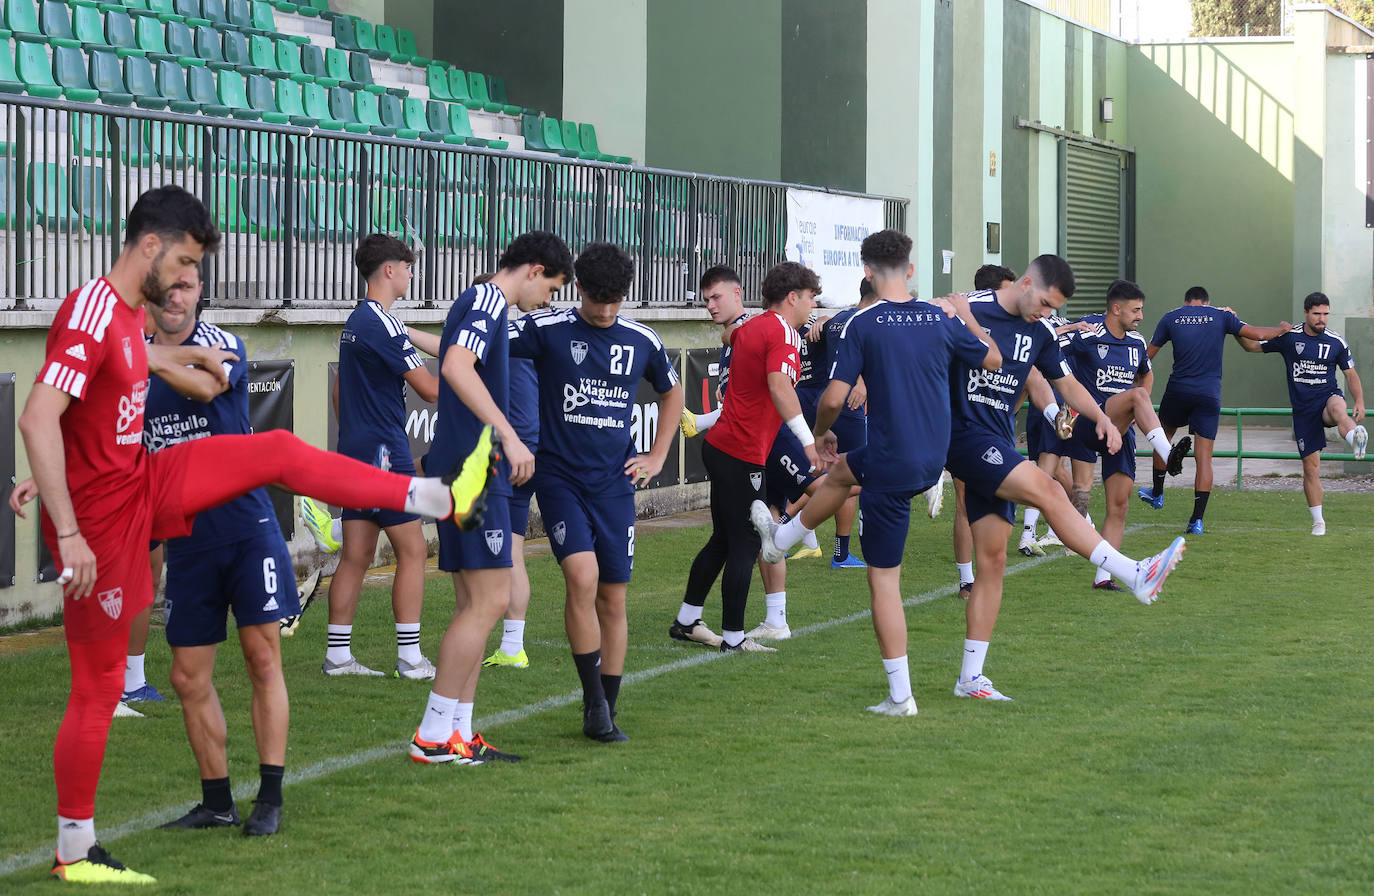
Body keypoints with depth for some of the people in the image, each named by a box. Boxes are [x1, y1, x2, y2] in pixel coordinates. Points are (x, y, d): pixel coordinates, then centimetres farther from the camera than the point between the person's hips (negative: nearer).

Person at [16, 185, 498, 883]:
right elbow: (37, 419, -31)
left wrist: (192, 354, 45)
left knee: (279, 453, 4)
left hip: (144, 484, 9)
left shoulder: (127, 310, 7)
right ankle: (74, 852, 11)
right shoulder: (90, 316, -23)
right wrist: (69, 535, -32)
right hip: (100, 516, -9)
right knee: (98, 686, -1)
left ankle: (439, 499, 9)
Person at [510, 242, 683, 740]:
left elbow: (672, 393, 25)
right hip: (560, 478, -3)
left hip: (615, 483, 3)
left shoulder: (642, 341, 6)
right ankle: (593, 700, -7)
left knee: (613, 598, 3)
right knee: (582, 578, -21)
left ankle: (606, 714, 14)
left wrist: (657, 457, 16)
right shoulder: (547, 330, -6)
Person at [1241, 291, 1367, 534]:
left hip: (1327, 397, -1)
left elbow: (1351, 375, 11)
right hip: (1303, 409, 1)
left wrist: (1359, 401, -4)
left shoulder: (1336, 343, 4)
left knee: (1338, 408, -40)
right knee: (1311, 465, -1)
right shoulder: (1288, 338, 3)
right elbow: (1252, 345, 10)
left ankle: (1355, 438, -73)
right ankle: (1318, 521, 11)